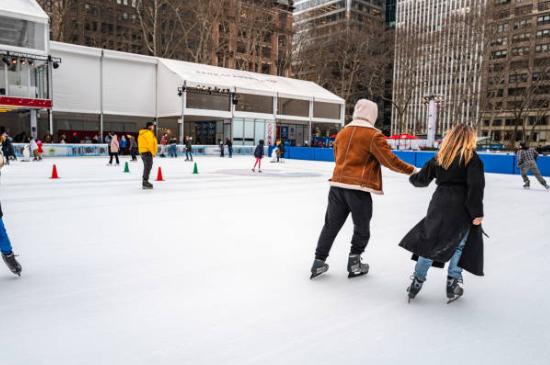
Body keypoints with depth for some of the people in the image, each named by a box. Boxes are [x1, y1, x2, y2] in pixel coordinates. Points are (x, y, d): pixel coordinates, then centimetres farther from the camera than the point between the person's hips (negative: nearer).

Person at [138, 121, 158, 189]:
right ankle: (145, 183, -9)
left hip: (143, 152, 10)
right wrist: (153, 153, -11)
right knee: (148, 167, -8)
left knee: (146, 167, 18)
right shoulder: (148, 133, -14)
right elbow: (150, 144, -19)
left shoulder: (142, 133, 18)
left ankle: (145, 182, 25)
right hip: (148, 152, -10)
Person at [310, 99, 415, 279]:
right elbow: (389, 160, -9)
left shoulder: (343, 132, 12)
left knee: (331, 225, 13)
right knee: (361, 228, 13)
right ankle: (354, 264, 21)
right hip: (359, 188, -5)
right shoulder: (374, 135, -7)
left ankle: (319, 262, 15)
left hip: (337, 185, 6)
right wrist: (411, 170, 1)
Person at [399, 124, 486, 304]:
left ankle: (418, 280, 12)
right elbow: (476, 186, -13)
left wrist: (413, 177, 34)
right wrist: (477, 213, -12)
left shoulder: (439, 157, 8)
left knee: (430, 240, 11)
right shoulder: (472, 158, -3)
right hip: (461, 208, -3)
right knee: (459, 245, 11)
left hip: (439, 204, 3)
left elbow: (422, 180, 12)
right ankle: (453, 282, 12)